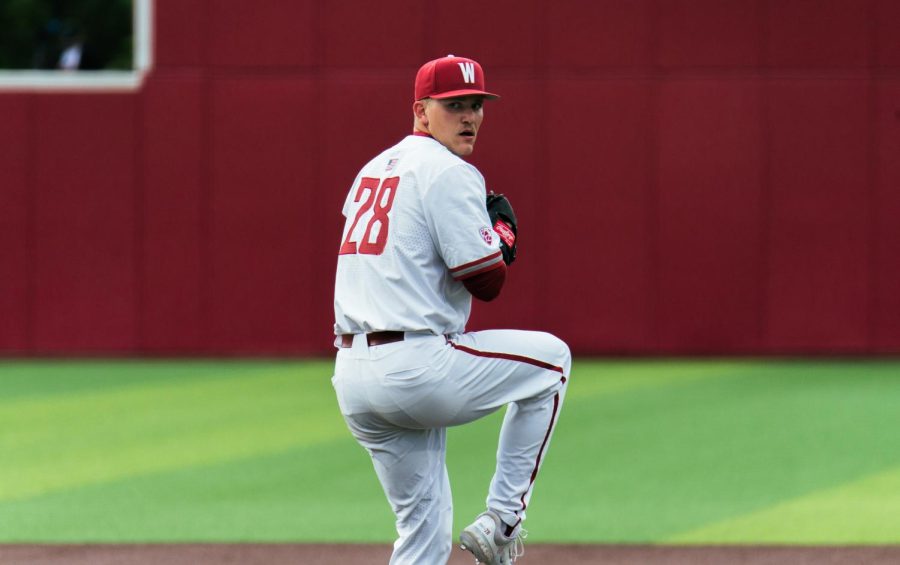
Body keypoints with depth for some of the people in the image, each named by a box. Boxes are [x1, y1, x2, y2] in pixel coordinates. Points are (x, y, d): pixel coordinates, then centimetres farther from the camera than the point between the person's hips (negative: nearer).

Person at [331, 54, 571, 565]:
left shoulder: (374, 170, 20)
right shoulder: (449, 173, -8)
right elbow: (487, 281, -11)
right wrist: (504, 231, 9)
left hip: (351, 378, 8)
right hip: (416, 367, -8)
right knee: (551, 360, 15)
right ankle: (502, 517, 10)